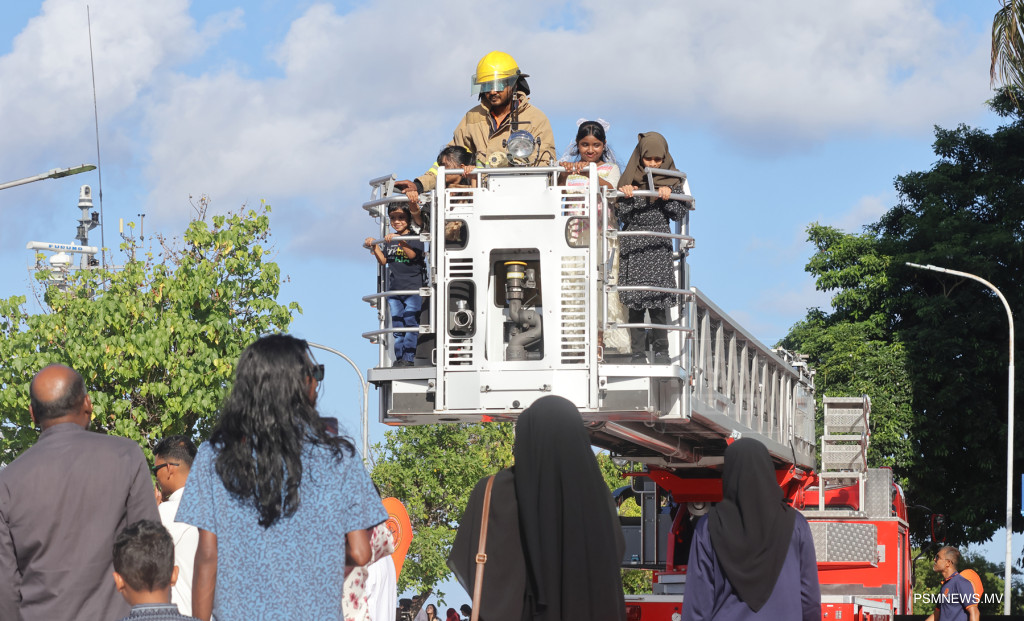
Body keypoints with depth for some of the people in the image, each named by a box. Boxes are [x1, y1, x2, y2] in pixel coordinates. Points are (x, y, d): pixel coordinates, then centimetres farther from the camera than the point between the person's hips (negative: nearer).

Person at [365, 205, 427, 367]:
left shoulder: (415, 237, -4)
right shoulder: (390, 239, 14)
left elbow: (412, 254, -20)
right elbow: (384, 261, 12)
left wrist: (400, 241, -32)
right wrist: (374, 247, -2)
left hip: (413, 288, -6)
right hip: (394, 289, 6)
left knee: (410, 323, -11)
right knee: (397, 326, 6)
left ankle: (409, 358, -11)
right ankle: (399, 358, 9)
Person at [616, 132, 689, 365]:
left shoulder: (671, 181, 5)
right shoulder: (629, 180, 4)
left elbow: (678, 214, 2)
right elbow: (623, 217, 0)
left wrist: (667, 197, -14)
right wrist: (626, 198, -17)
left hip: (659, 244, 0)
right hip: (633, 245, 0)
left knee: (658, 298, -8)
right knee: (635, 301, -2)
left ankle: (661, 349, 0)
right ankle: (638, 351, 2)